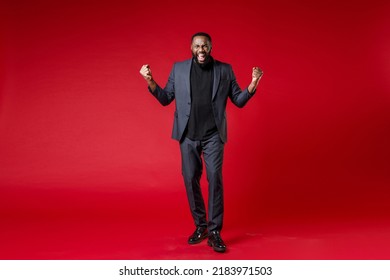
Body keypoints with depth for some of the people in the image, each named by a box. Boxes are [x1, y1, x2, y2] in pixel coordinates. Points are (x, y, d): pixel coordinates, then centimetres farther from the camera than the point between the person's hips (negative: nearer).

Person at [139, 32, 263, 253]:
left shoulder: (224, 70, 3)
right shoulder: (179, 69, 5)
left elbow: (239, 101, 4)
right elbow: (165, 99, 7)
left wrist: (253, 83, -12)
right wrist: (150, 81, -9)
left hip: (213, 135, -1)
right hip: (188, 136, 2)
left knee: (215, 178, -11)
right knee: (191, 180, 6)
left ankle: (214, 232, -2)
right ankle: (200, 226, 23)